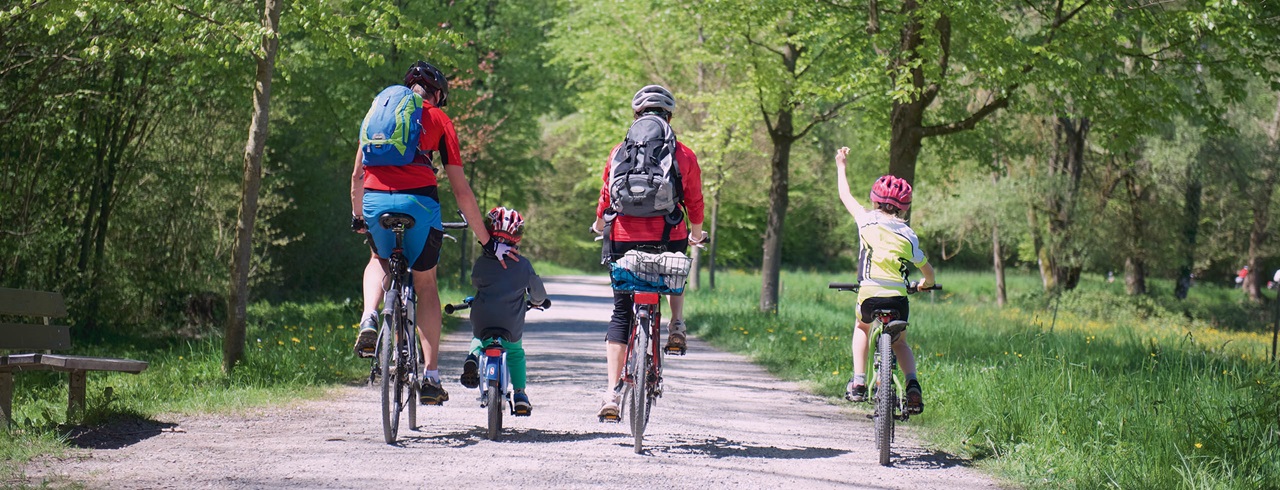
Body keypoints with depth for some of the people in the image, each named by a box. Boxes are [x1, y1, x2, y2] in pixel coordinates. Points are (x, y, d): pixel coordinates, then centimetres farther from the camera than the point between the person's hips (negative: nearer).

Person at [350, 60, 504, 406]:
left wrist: (357, 216, 39)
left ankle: (368, 320, 5)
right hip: (418, 200, -2)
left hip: (375, 199, 2)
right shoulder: (438, 119, 17)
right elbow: (460, 189, 14)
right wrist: (485, 239, 19)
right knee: (425, 284, 17)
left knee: (379, 260, 34)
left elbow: (357, 174, 24)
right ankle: (431, 377, 12)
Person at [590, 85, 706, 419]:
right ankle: (676, 326, 15)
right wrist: (696, 233, 31)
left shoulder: (619, 152, 5)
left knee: (620, 314, 7)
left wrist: (599, 224, 35)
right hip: (669, 238, 0)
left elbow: (606, 197, 13)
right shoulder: (685, 156, 3)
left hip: (625, 240, 0)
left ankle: (612, 393, -3)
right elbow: (695, 201, 11)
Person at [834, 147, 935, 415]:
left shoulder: (867, 219, 4)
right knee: (900, 343, 27)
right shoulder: (908, 235, 9)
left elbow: (845, 195, 21)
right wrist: (926, 283, 42)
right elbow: (928, 270, 18)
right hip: (898, 297, 1)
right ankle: (912, 383, 0)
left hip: (870, 295, -1)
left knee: (862, 329, 32)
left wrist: (841, 165, 36)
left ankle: (858, 382, 16)